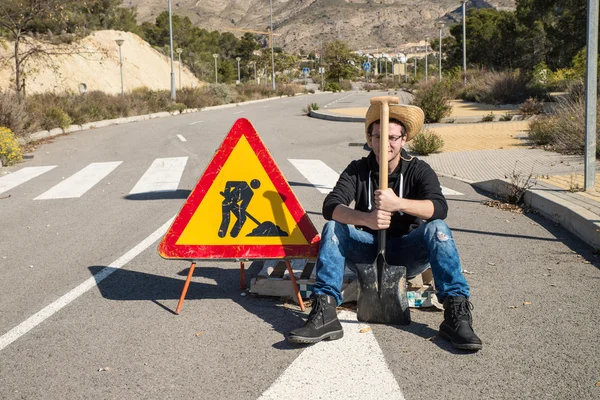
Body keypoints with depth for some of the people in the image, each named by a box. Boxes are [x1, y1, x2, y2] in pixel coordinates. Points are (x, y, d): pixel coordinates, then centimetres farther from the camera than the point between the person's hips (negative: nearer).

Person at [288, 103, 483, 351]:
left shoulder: (418, 170, -3)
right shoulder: (358, 170, -1)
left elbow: (439, 208, -22)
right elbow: (330, 207, -19)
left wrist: (398, 203, -41)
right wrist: (366, 218, -39)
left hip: (407, 252, -1)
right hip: (367, 251, 1)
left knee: (437, 229, -28)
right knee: (333, 228, -23)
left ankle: (456, 314, -34)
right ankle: (324, 314, -33)